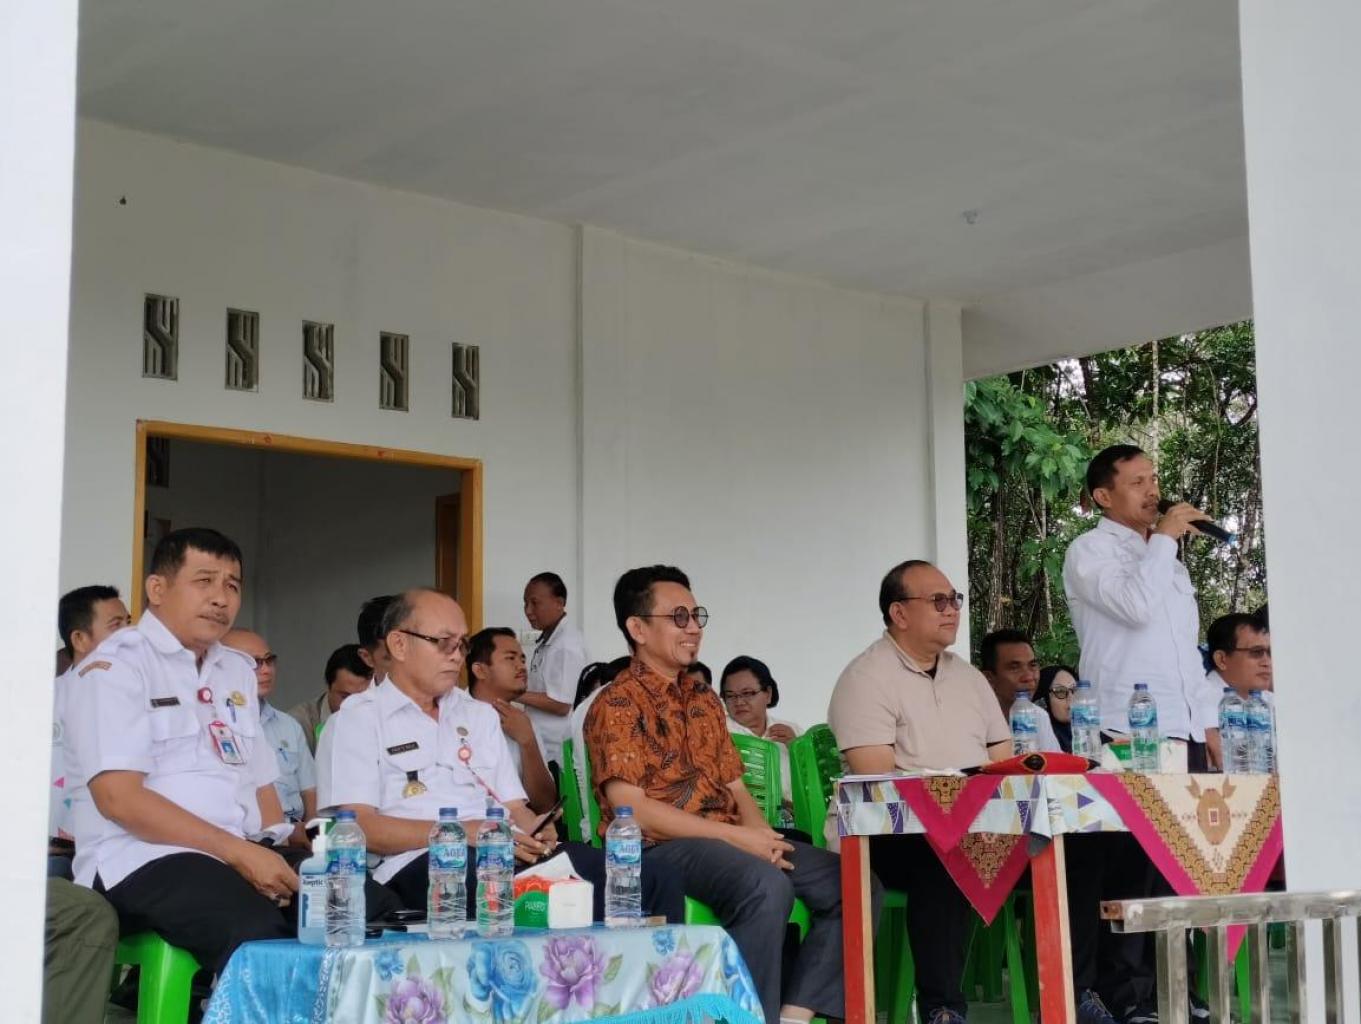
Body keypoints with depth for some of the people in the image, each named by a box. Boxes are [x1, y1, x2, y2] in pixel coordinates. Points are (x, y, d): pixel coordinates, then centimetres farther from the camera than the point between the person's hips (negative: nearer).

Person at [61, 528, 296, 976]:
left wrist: (279, 860, -2)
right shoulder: (115, 665, -2)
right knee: (258, 936, -36)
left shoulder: (239, 670, 22)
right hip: (143, 861, -6)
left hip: (244, 858, 7)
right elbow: (119, 798, -13)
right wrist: (238, 852, -17)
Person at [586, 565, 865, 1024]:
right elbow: (629, 807, -14)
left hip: (732, 842, 8)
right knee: (766, 885, -36)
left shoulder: (705, 699, 20)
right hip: (658, 848, -8)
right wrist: (734, 835, -17)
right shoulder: (617, 704, -4)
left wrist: (763, 836, -4)